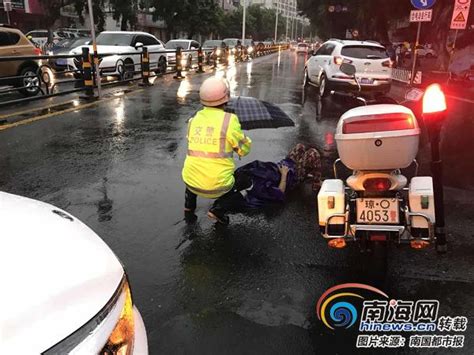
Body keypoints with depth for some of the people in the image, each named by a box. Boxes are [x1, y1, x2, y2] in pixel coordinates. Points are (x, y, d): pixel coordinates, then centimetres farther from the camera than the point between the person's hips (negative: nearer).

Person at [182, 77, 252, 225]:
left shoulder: (193, 120, 3)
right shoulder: (229, 120, -12)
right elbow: (244, 150, -2)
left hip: (191, 184, 5)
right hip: (217, 188, -5)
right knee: (246, 180, 22)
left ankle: (189, 207, 24)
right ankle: (218, 209, 5)